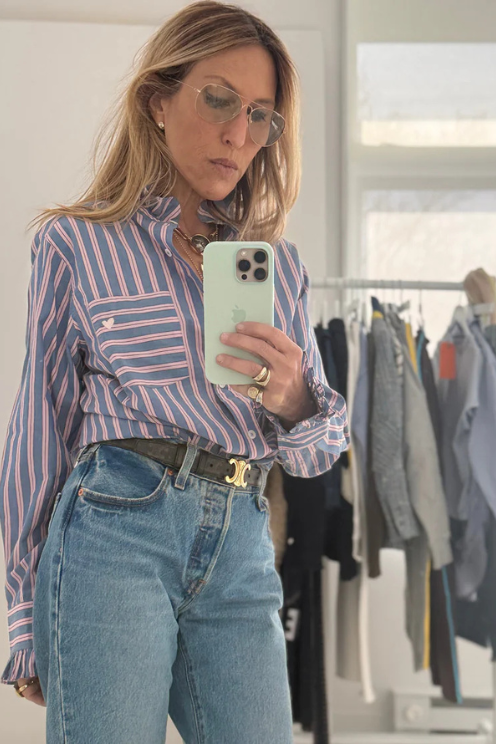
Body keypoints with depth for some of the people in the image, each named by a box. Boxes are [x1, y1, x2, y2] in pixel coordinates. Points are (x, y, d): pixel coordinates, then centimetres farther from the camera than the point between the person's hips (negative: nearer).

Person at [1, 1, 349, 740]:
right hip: (116, 532, -3)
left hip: (242, 555, 4)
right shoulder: (77, 243, 5)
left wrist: (292, 400, -9)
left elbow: (322, 450, 15)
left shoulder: (280, 263, 15)